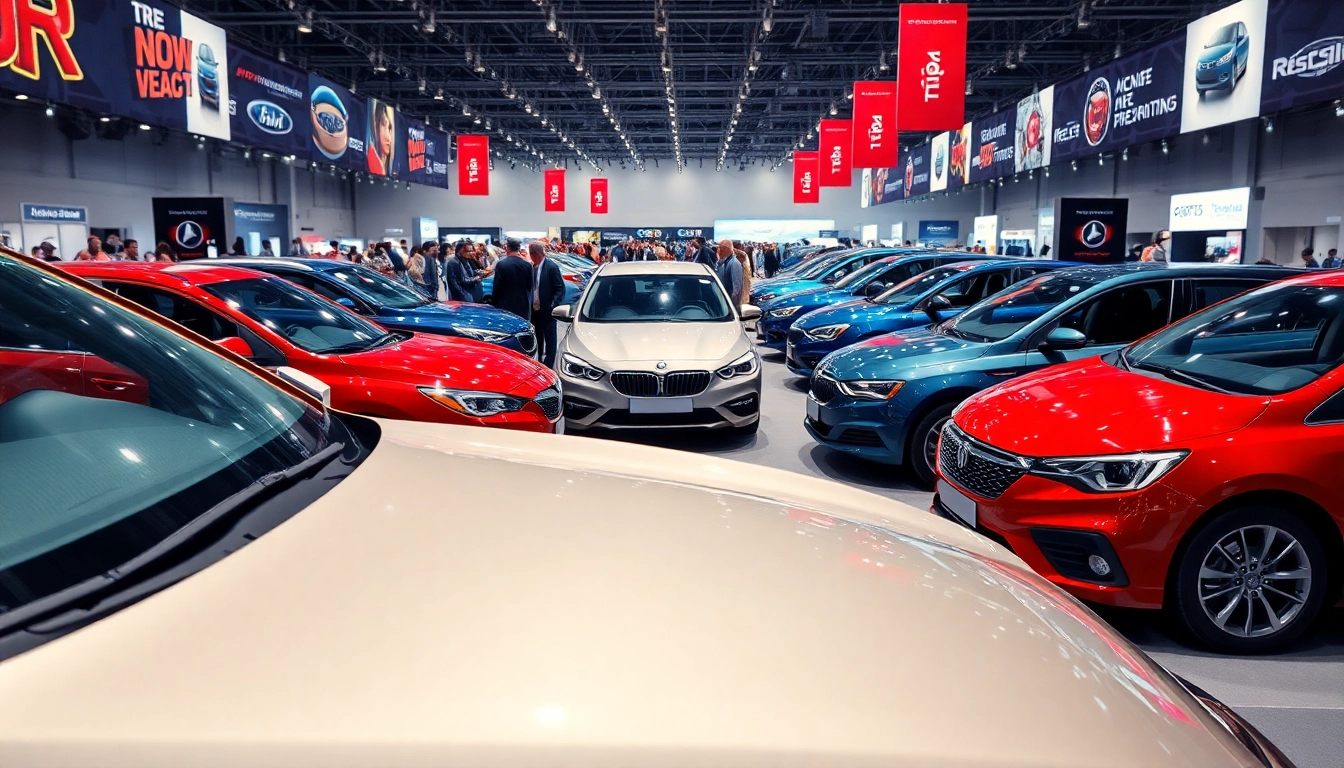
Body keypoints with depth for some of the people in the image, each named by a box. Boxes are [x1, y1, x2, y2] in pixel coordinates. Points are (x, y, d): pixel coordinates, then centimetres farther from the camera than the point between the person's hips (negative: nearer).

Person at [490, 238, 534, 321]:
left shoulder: (501, 264, -9)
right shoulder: (527, 265, -1)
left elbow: (496, 287, -5)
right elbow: (529, 286, 6)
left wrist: (493, 303, 4)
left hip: (505, 306, -3)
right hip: (522, 306, 3)